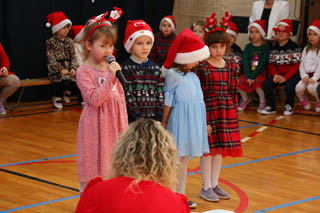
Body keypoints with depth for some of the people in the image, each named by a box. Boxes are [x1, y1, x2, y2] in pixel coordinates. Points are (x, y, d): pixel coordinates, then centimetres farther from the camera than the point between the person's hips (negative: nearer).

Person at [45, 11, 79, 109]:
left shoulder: (69, 41, 13)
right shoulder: (51, 41, 0)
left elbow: (73, 56, 9)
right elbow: (51, 58, -7)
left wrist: (73, 68, -10)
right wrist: (61, 69, -18)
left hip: (68, 67, 3)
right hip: (56, 69, -3)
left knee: (74, 78, -30)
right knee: (64, 80, -33)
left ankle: (67, 92, 5)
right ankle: (57, 97, -3)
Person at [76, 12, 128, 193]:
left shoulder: (112, 68, 7)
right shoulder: (84, 72, -9)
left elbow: (121, 99, 12)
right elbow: (94, 99, -19)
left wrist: (123, 127, 9)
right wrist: (111, 77, -24)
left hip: (113, 125, 5)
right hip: (96, 127, -5)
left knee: (112, 168, 10)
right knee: (93, 169, 1)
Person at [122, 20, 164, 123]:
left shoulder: (156, 69, 10)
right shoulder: (126, 68, -5)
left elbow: (160, 95, 7)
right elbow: (128, 96, -10)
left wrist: (159, 119, -3)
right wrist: (139, 118, -15)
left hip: (153, 119, 4)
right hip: (133, 120, -4)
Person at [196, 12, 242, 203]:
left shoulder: (232, 66, 5)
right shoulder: (202, 67, -10)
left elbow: (234, 92, 9)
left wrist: (234, 112, 7)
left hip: (227, 111, 5)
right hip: (208, 110, -5)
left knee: (220, 148, 12)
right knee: (208, 149, 2)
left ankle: (215, 184, 25)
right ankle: (207, 187, 13)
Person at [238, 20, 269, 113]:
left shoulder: (266, 47, -3)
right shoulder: (248, 47, 8)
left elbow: (262, 63, -12)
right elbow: (245, 62, -3)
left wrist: (253, 76, -19)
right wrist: (248, 76, -17)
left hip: (261, 72, -4)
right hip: (249, 71, 4)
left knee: (257, 82, -34)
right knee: (239, 82, -20)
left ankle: (262, 101, -6)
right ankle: (245, 99, 11)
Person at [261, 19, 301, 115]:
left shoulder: (294, 47, -6)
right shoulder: (273, 48, 7)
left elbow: (296, 65, -9)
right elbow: (271, 64, 6)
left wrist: (285, 77, -17)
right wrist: (275, 75, -13)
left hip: (291, 75, -4)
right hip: (277, 75, 4)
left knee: (289, 87, -31)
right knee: (266, 84, -22)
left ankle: (289, 106, 0)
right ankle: (271, 106, -4)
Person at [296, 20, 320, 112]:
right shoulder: (306, 49, 17)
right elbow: (302, 65, 11)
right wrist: (304, 76, -5)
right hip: (307, 76, 5)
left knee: (311, 87, -34)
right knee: (299, 87, -25)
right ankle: (303, 100, 9)